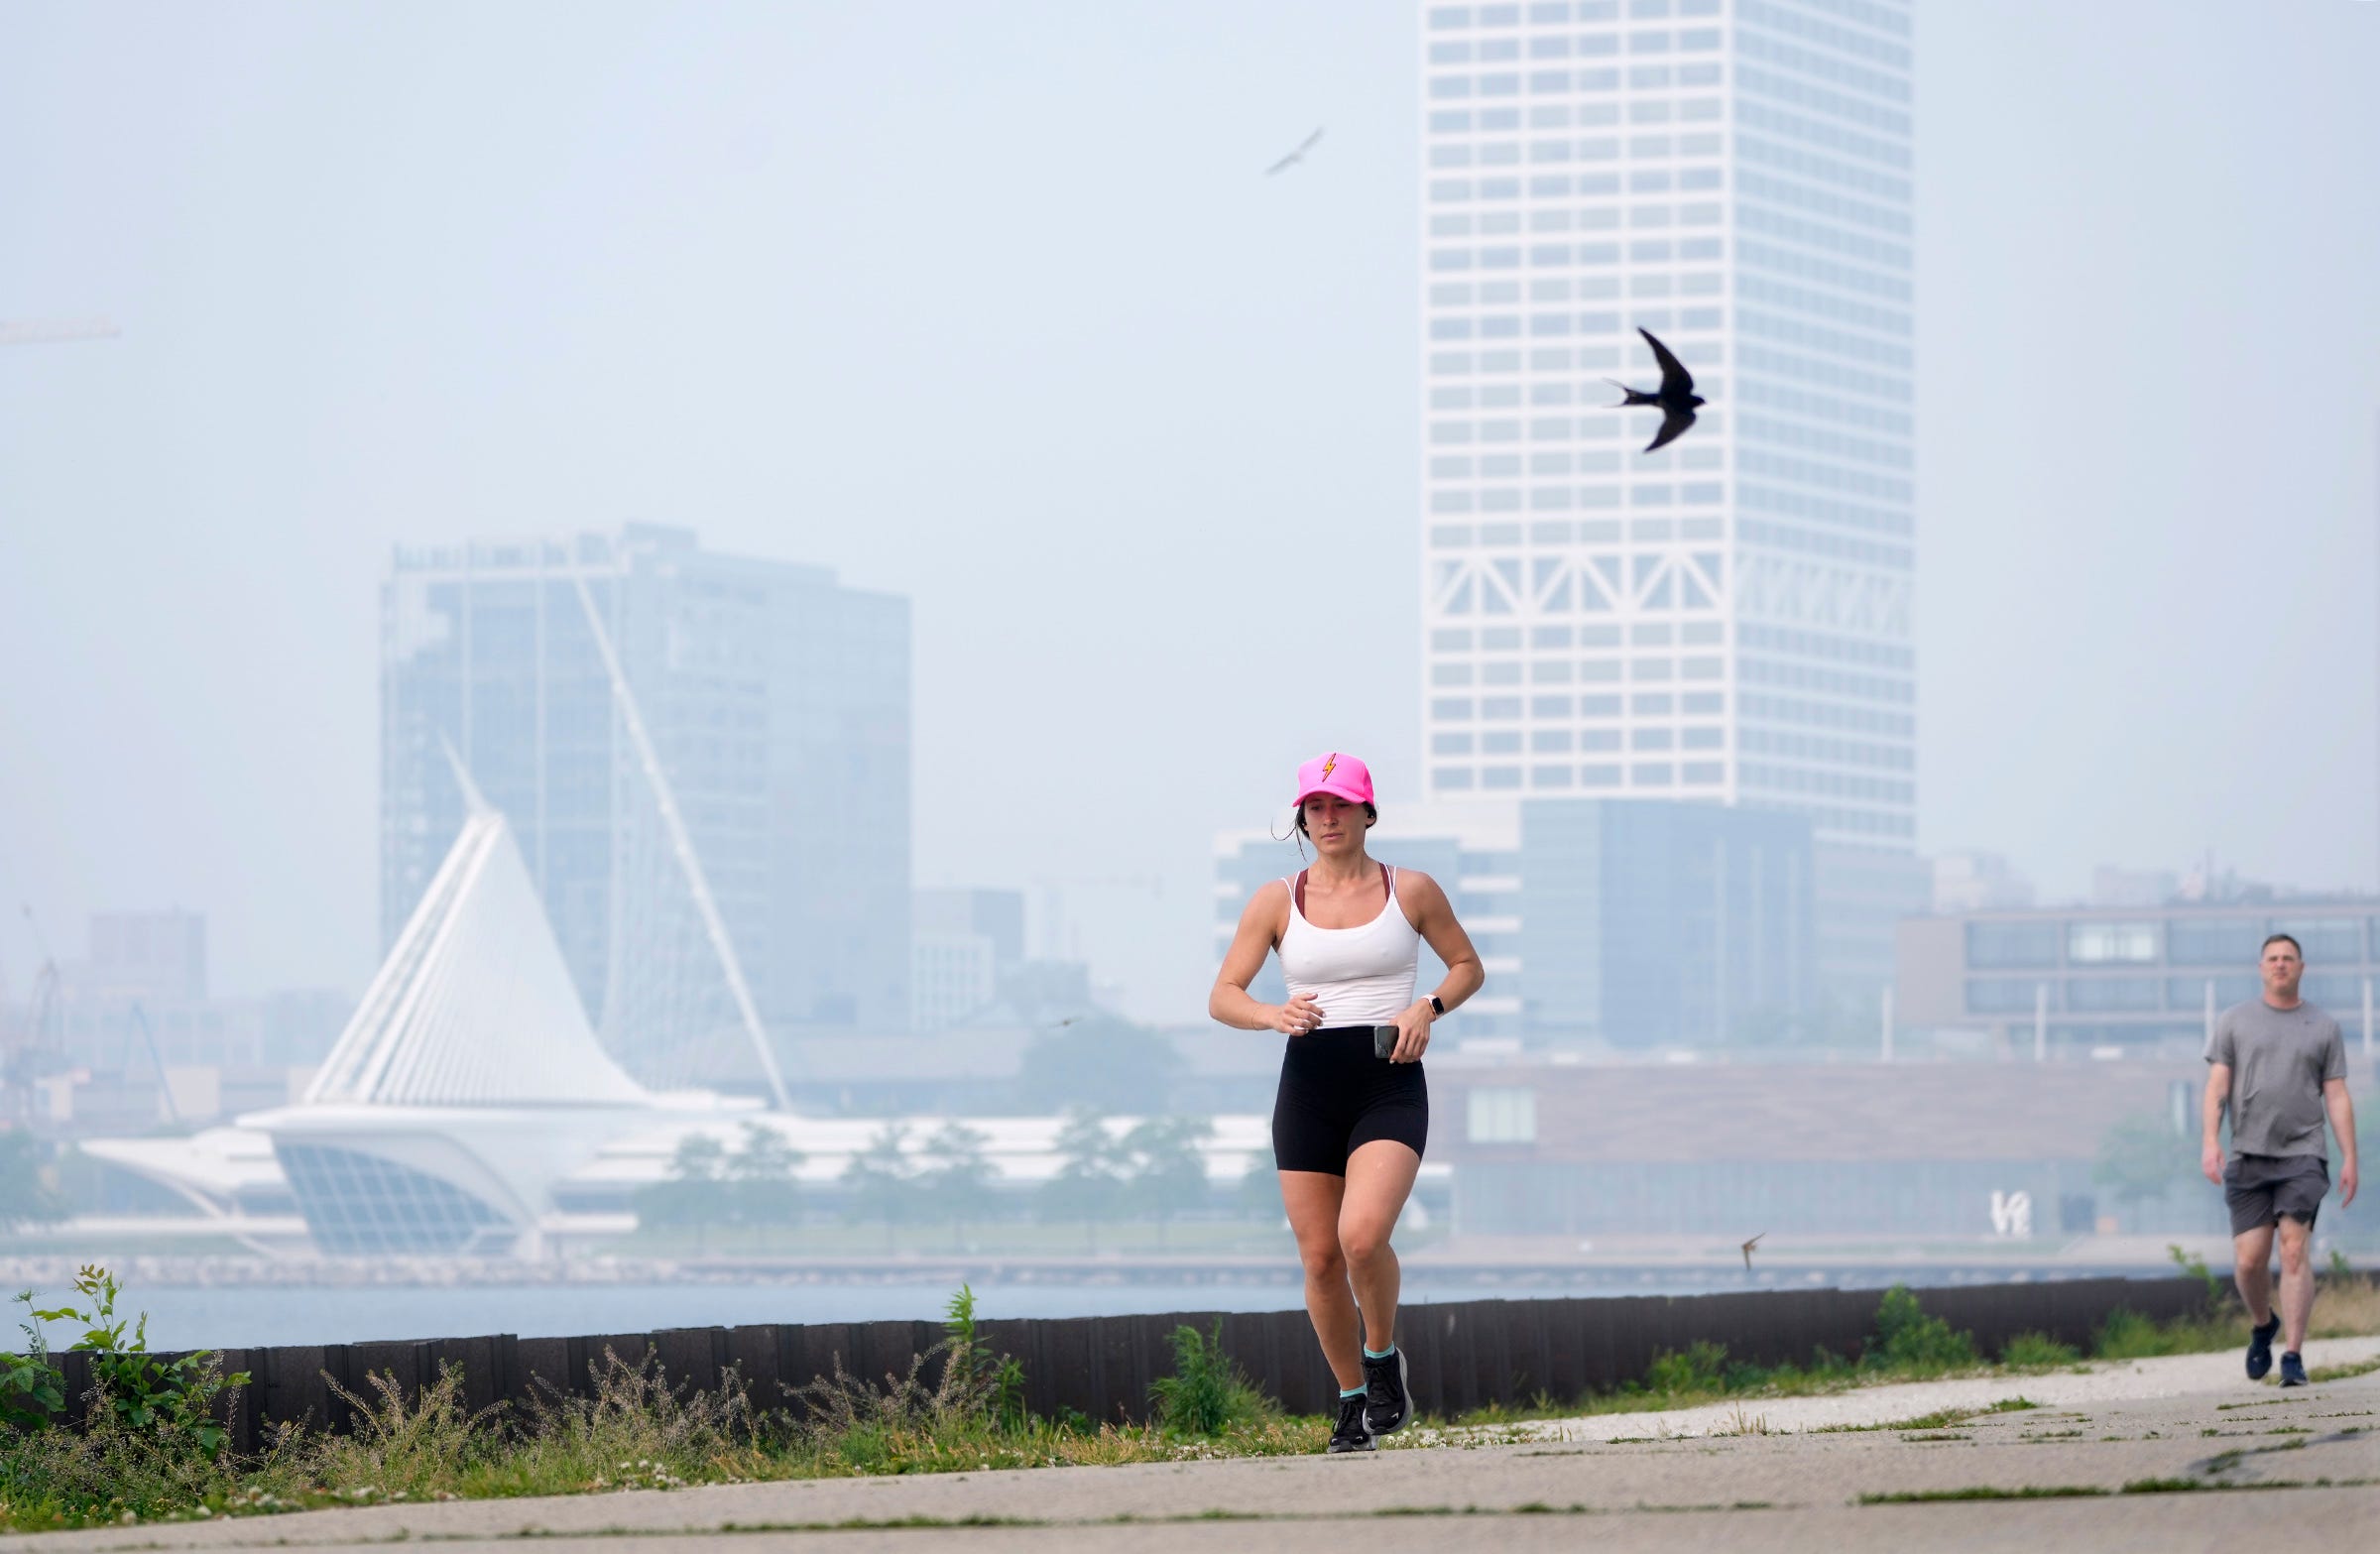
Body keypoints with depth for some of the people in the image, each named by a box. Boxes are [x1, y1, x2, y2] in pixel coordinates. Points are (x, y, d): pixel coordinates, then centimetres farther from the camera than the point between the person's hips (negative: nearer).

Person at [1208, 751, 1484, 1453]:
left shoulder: (1411, 890, 4)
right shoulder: (1277, 902, 5)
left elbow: (1469, 965, 16)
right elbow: (1222, 995, 5)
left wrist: (1428, 1007, -4)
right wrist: (1272, 1015, -16)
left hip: (1390, 1087, -2)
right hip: (1308, 1088, 2)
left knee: (1362, 1236, -24)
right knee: (1320, 1257, 2)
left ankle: (1383, 1355, 3)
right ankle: (1352, 1399, 21)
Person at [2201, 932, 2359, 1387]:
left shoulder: (2323, 1027, 11)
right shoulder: (2235, 1021, 10)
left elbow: (2337, 1098, 8)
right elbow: (2216, 1086, 4)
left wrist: (2350, 1159, 0)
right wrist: (2210, 1141, -10)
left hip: (2302, 1156, -1)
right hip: (2248, 1157, 1)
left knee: (2295, 1248, -15)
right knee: (2251, 1259, -3)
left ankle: (2293, 1355, -16)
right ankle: (2263, 1325, 27)